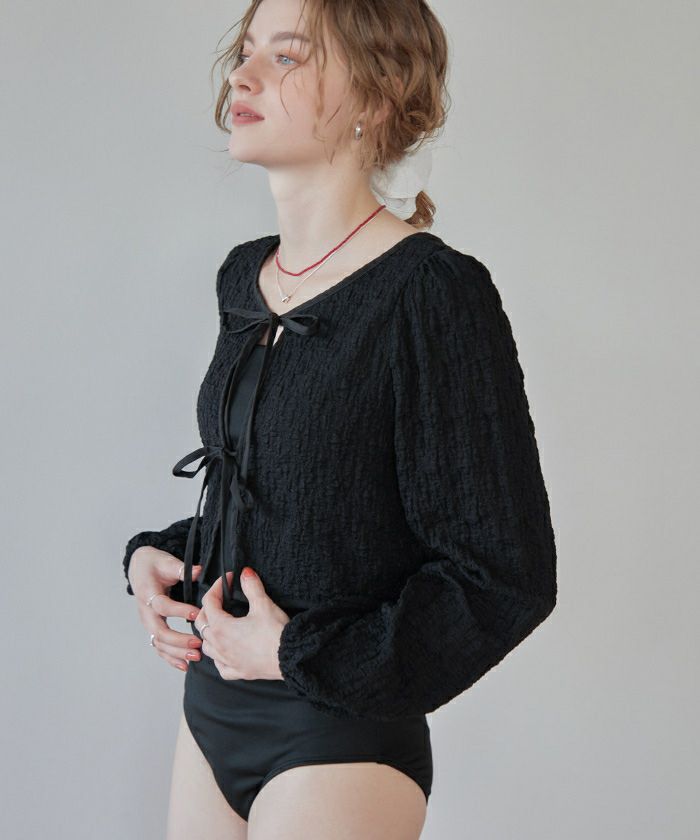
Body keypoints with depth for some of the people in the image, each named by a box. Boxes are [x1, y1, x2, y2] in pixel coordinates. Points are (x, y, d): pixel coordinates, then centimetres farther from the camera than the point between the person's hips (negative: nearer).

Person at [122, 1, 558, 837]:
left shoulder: (432, 291, -17)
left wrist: (303, 656, -17)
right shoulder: (243, 277, 5)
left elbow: (506, 576, -17)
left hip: (339, 740, -7)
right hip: (211, 706, 7)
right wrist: (157, 553, 2)